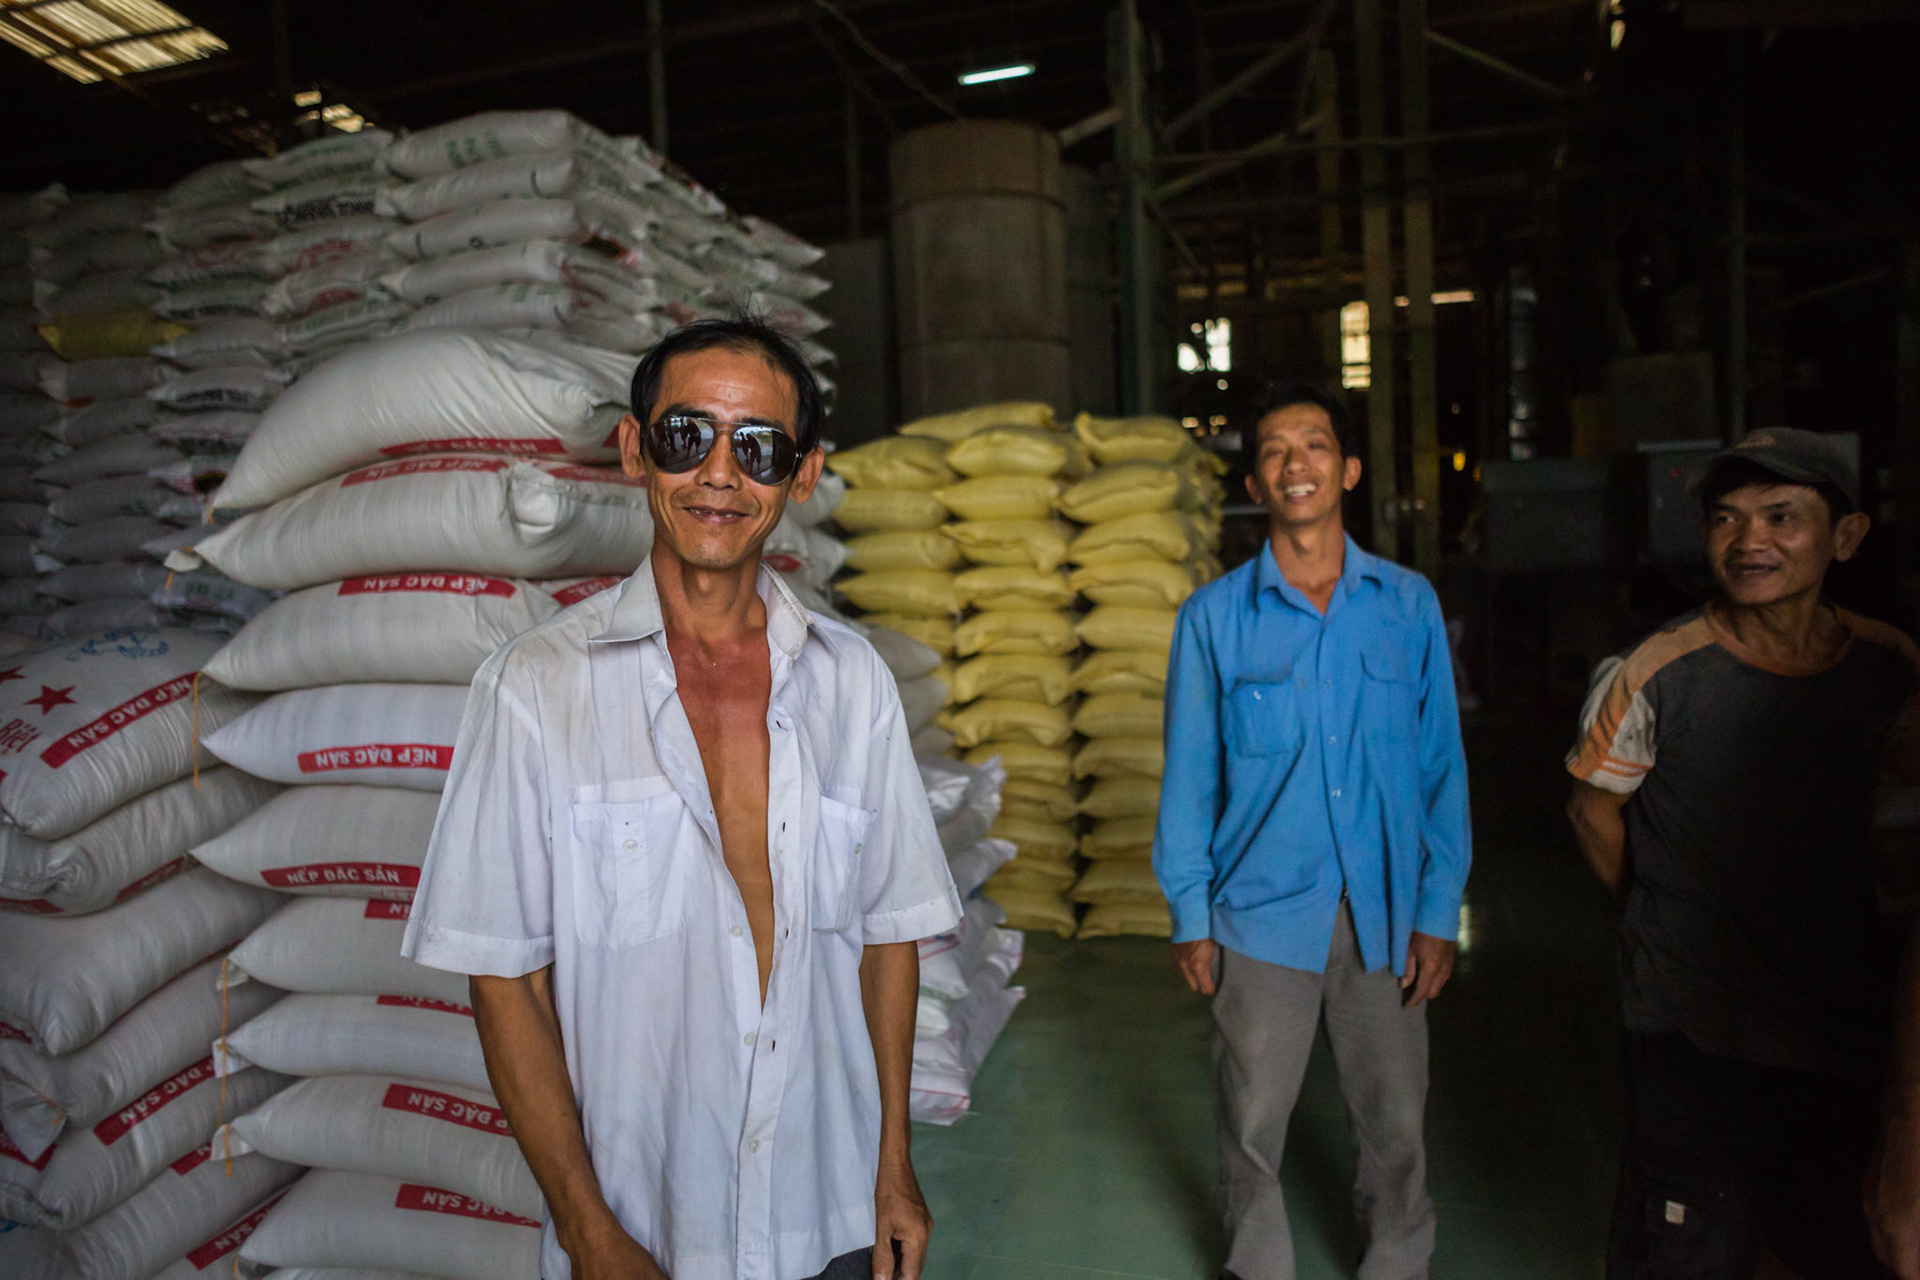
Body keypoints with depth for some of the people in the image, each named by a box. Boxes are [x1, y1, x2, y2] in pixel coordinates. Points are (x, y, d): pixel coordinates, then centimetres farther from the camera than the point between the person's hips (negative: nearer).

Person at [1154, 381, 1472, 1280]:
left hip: (1384, 911, 1)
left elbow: (1441, 766, 4)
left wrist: (1438, 912, 1)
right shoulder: (1214, 616, -3)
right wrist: (1189, 917, 0)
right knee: (1251, 1121, 12)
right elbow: (1189, 775, 1)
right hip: (1262, 909, -1)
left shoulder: (1409, 604, 2)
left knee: (1395, 1121, 14)